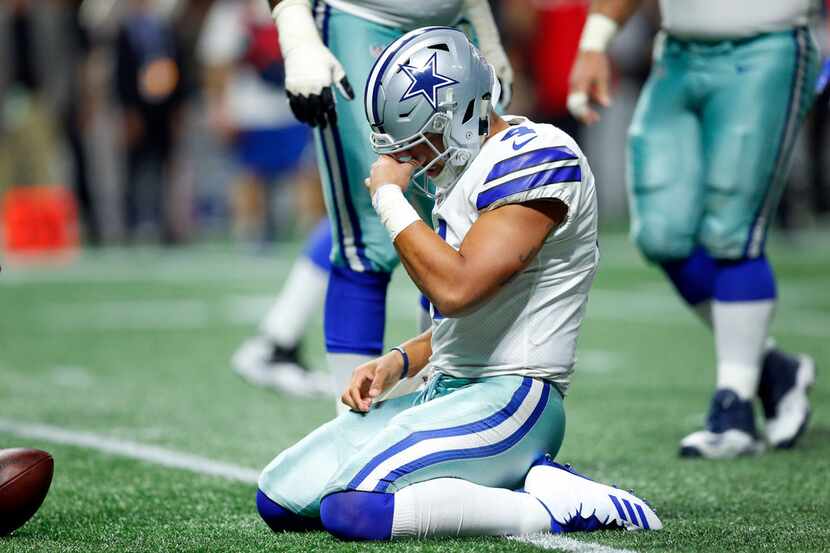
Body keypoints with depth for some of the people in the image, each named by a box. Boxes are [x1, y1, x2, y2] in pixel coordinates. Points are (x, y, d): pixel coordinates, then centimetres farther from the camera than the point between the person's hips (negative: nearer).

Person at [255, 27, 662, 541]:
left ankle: (551, 508, -12)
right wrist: (398, 363, 8)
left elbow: (456, 288, -25)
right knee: (280, 499, 1)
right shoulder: (464, 173, 17)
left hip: (511, 399, -11)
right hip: (447, 392, 11)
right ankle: (517, 479, 2)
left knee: (349, 507, -27)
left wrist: (390, 197, -11)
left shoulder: (537, 159, -14)